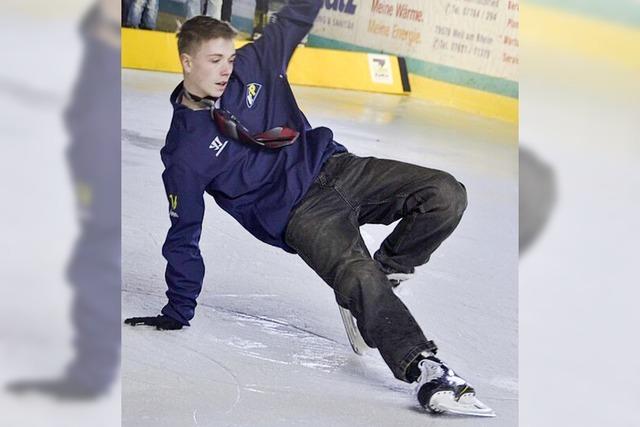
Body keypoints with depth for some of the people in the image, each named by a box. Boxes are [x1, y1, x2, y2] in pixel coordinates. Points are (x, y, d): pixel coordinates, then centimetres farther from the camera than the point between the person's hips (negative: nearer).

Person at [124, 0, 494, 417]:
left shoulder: (254, 64, 5)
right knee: (359, 279, -33)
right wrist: (175, 315, 4)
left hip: (334, 166, 5)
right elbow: (183, 238, 2)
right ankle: (428, 372, -34)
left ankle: (385, 269, 4)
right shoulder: (184, 153, -5)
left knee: (446, 194, -16)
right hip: (298, 214, -5)